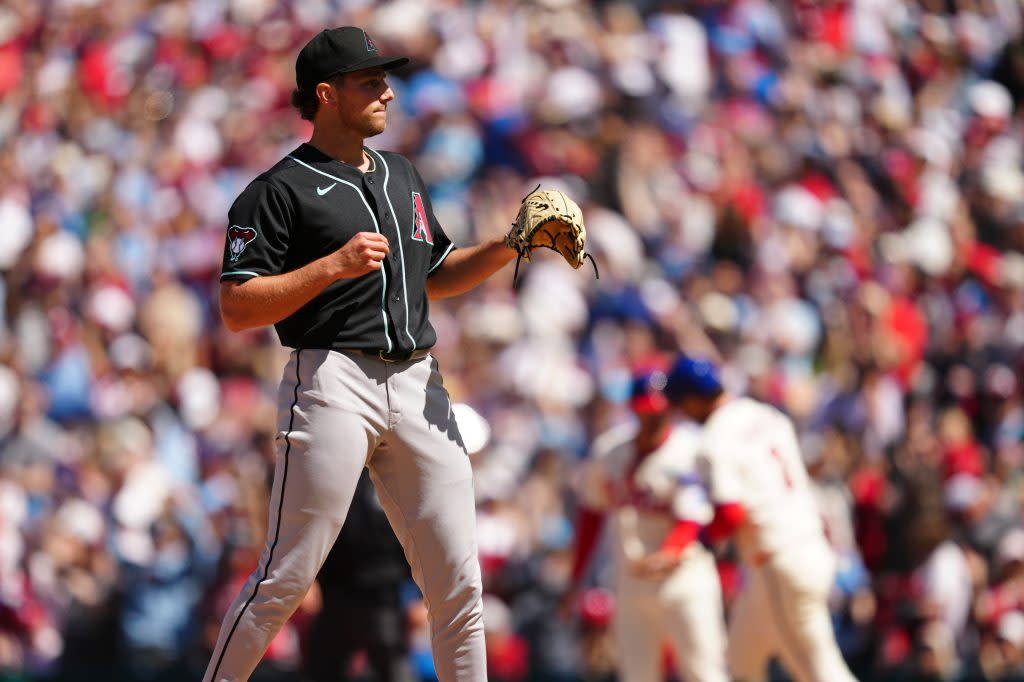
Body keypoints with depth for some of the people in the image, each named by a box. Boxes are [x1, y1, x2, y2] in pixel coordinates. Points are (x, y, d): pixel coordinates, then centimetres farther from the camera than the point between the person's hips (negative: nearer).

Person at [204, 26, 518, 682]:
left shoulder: (402, 175, 20)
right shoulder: (281, 190, -3)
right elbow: (237, 307, -9)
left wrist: (509, 245, 13)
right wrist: (333, 266, -18)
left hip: (419, 384, 6)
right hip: (333, 381, -6)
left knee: (458, 580, 3)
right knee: (288, 576, -7)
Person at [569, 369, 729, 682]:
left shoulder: (690, 453, -13)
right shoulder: (609, 448, 3)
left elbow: (690, 523, -20)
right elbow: (591, 509, 15)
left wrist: (666, 556, -41)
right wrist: (576, 577, 13)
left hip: (684, 577, -5)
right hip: (630, 583, 5)